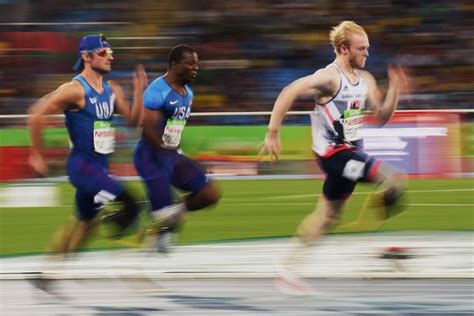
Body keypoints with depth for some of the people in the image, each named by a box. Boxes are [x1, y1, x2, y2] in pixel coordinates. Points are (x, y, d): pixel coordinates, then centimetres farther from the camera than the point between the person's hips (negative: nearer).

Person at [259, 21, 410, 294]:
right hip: (334, 151, -9)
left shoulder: (365, 79, 10)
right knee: (393, 183, -21)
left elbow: (382, 115, 13)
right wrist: (273, 133, -22)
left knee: (327, 215, 15)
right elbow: (288, 94, -20)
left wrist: (395, 89, -2)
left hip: (351, 150, 9)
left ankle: (288, 271, 21)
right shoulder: (329, 77, -16)